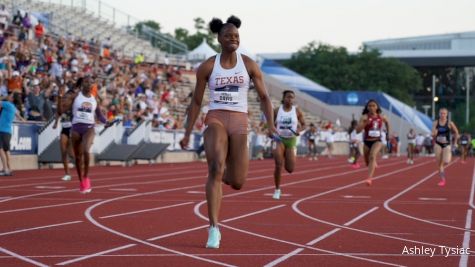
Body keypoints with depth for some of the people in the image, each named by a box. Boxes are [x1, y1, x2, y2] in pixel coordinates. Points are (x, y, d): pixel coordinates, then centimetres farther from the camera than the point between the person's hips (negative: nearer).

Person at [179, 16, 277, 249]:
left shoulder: (249, 64, 6)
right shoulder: (207, 67, 4)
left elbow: (264, 97, 10)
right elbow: (196, 102, 10)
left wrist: (271, 125, -4)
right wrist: (187, 134, 7)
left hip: (239, 123, 2)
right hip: (215, 119, -1)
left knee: (237, 183, -1)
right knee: (215, 169, -25)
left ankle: (226, 172, 41)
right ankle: (214, 229, -20)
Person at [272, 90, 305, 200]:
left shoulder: (297, 111, -1)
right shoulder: (277, 110, 0)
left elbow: (303, 124, 8)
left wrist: (299, 130, -13)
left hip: (291, 140, 0)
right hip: (279, 140, 0)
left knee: (290, 169, -2)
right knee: (278, 164, -15)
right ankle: (277, 190, -1)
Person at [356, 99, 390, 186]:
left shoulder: (381, 117, -2)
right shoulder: (365, 117, -10)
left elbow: (387, 122, 22)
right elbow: (357, 130, -19)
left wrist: (388, 133, 20)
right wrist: (365, 123, -33)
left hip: (377, 141, -1)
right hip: (367, 141, 1)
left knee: (372, 156, -28)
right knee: (368, 161, 16)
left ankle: (369, 178, -37)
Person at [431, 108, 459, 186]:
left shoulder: (450, 123, -7)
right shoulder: (435, 123, -4)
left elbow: (456, 132, 6)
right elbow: (433, 135, -7)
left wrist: (455, 143, 8)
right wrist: (434, 134, -30)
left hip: (446, 145, -1)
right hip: (438, 145, 1)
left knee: (446, 161, -16)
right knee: (439, 164, 0)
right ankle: (442, 180, 8)